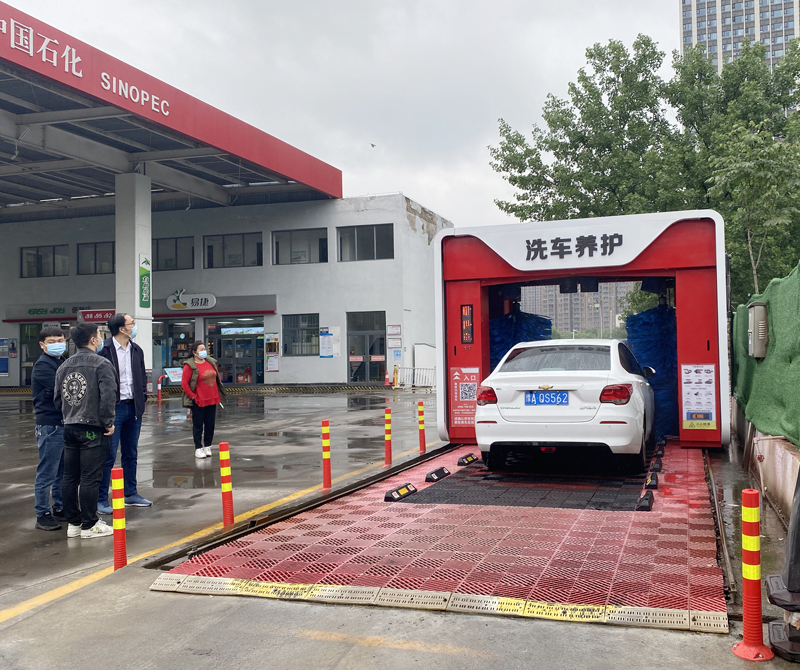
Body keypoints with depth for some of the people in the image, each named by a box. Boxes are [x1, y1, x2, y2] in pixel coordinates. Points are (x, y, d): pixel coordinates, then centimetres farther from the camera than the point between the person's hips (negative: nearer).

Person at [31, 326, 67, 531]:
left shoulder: (63, 362, 15)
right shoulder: (43, 365, -11)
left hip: (66, 423, 8)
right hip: (50, 425, -8)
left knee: (63, 472, 15)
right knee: (47, 473, -1)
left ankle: (60, 508, 25)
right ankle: (42, 514, 6)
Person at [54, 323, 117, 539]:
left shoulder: (64, 366, 12)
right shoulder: (101, 364, -10)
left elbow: (58, 399, 14)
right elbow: (108, 396, -18)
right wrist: (108, 422, -9)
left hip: (70, 428, 7)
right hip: (93, 429, -7)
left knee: (69, 477, 11)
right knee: (90, 478, -2)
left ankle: (73, 523, 19)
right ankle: (89, 525, 3)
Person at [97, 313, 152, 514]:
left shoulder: (137, 350, 11)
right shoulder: (105, 351, -12)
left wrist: (142, 397, 8)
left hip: (133, 407, 7)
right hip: (113, 408, -7)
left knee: (131, 454, 15)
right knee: (108, 456, -3)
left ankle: (131, 494, 26)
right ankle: (102, 500, 6)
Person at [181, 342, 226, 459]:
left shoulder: (211, 362, 8)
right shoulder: (190, 366, -11)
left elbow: (217, 377, 16)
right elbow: (184, 383, -10)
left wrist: (218, 394, 11)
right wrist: (193, 396, -10)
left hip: (212, 399, 6)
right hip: (198, 401, -6)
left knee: (210, 424, 10)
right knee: (198, 425, 2)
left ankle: (207, 446, 22)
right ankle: (198, 449, 9)